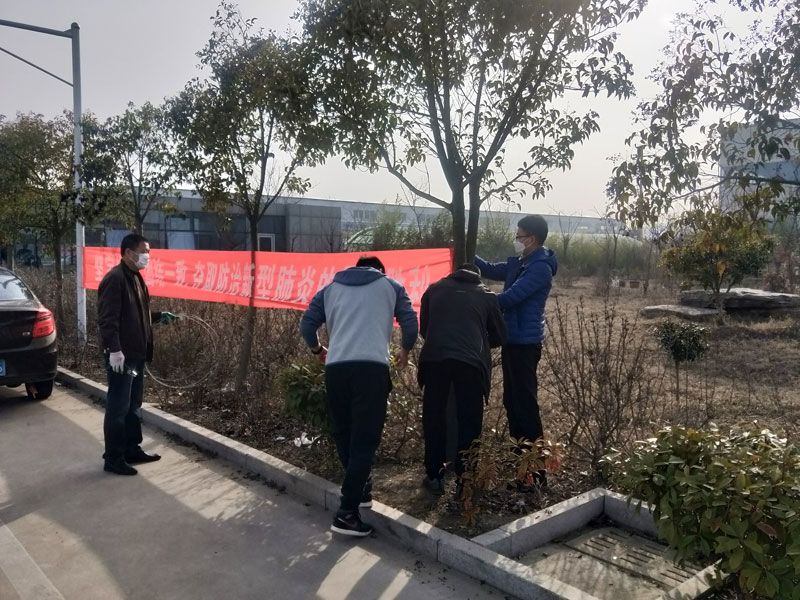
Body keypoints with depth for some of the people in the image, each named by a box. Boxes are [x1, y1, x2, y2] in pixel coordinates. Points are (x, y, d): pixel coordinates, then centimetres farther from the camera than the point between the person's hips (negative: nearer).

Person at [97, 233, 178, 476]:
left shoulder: (136, 277, 14)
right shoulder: (114, 279, -16)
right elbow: (107, 319, -22)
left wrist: (159, 317, 12)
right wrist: (114, 350, -26)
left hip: (137, 353, 10)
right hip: (121, 355, -10)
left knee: (133, 406, 17)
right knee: (118, 408, -1)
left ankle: (132, 450, 28)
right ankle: (113, 458, 9)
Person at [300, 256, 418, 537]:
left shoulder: (331, 288, 23)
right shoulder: (390, 286, 18)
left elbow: (306, 325, 17)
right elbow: (410, 324, 11)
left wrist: (318, 350, 36)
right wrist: (405, 351, 30)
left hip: (336, 367, 3)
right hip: (372, 367, -3)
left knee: (343, 434, 20)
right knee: (365, 440, -1)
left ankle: (359, 488, 30)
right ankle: (347, 512, -5)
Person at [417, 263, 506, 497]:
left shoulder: (434, 290, 22)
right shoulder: (486, 296, 18)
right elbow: (500, 336, 24)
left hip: (434, 358, 1)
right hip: (471, 362, -1)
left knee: (434, 419, 15)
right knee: (469, 422, 10)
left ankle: (434, 477, 22)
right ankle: (464, 480, 13)